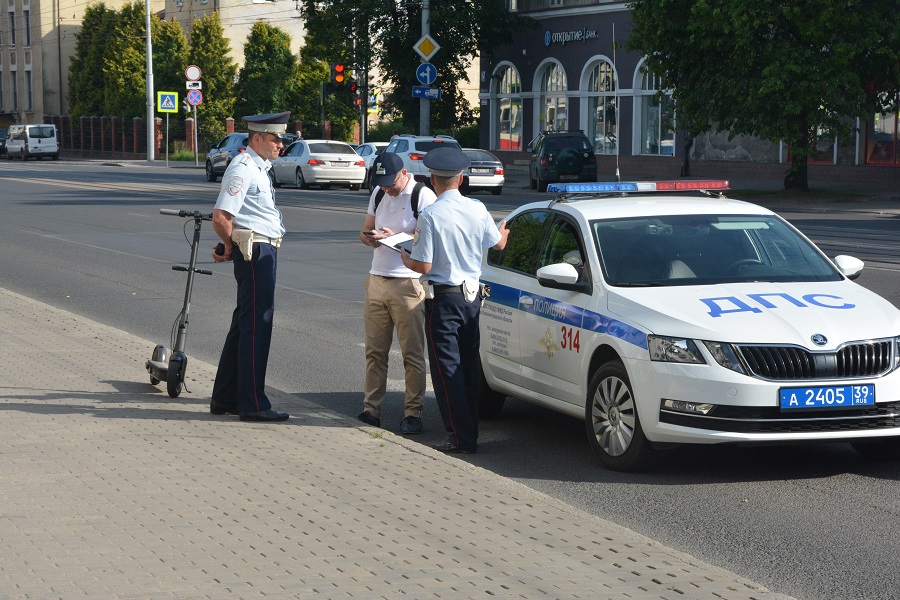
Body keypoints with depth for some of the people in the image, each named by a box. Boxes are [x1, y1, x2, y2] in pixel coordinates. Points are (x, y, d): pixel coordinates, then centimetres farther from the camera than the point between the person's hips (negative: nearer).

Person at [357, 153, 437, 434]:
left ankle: (413, 414, 1)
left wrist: (394, 237, -22)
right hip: (376, 281, 6)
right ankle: (371, 410, 12)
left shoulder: (422, 196, -7)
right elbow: (365, 231, 20)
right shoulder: (378, 194, 16)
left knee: (412, 353, -3)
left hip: (408, 283, -6)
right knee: (375, 350, 6)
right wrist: (369, 238, -3)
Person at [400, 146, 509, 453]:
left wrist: (406, 259, 6)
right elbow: (498, 244, 16)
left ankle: (462, 437, -2)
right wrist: (504, 232, 40)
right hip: (472, 294, 6)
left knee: (447, 369, 0)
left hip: (444, 298, -6)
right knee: (468, 364, 15)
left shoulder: (430, 216, -16)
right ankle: (470, 430, 21)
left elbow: (423, 266, -16)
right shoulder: (477, 209, 0)